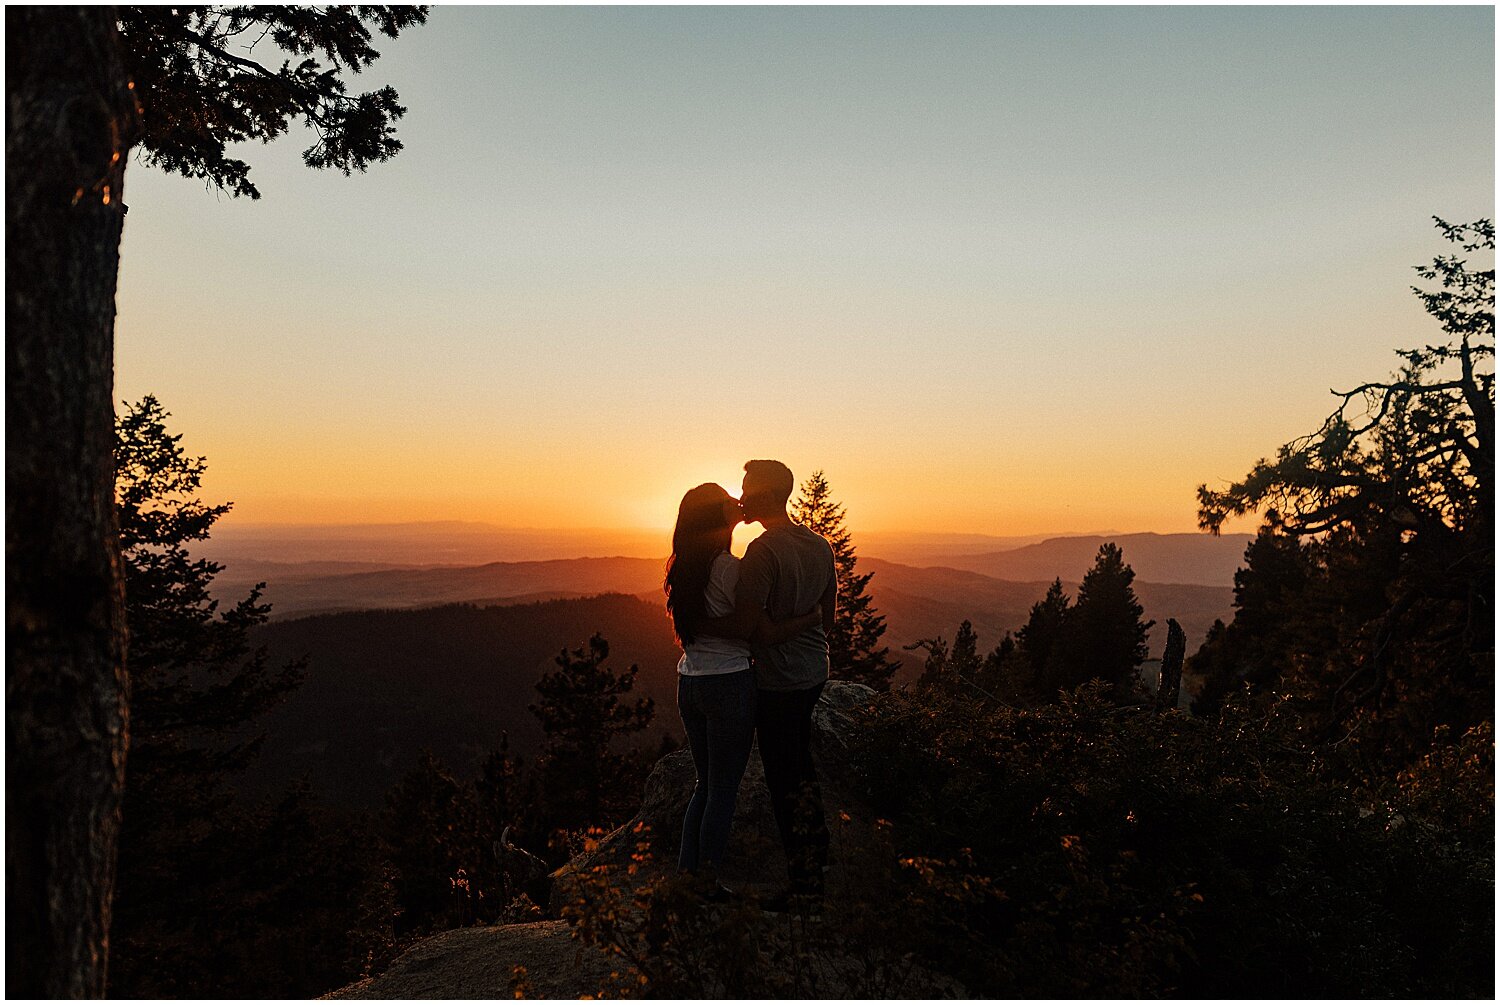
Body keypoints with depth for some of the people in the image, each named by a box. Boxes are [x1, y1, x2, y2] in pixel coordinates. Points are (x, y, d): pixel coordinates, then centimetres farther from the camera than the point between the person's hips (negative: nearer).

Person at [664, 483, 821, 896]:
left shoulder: (682, 568, 6)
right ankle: (708, 885, 17)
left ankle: (685, 874, 26)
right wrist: (813, 617, -3)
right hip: (729, 684, -7)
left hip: (688, 684, 7)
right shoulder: (729, 568, -16)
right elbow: (766, 633, -14)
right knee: (724, 790, 6)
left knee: (705, 785, 20)